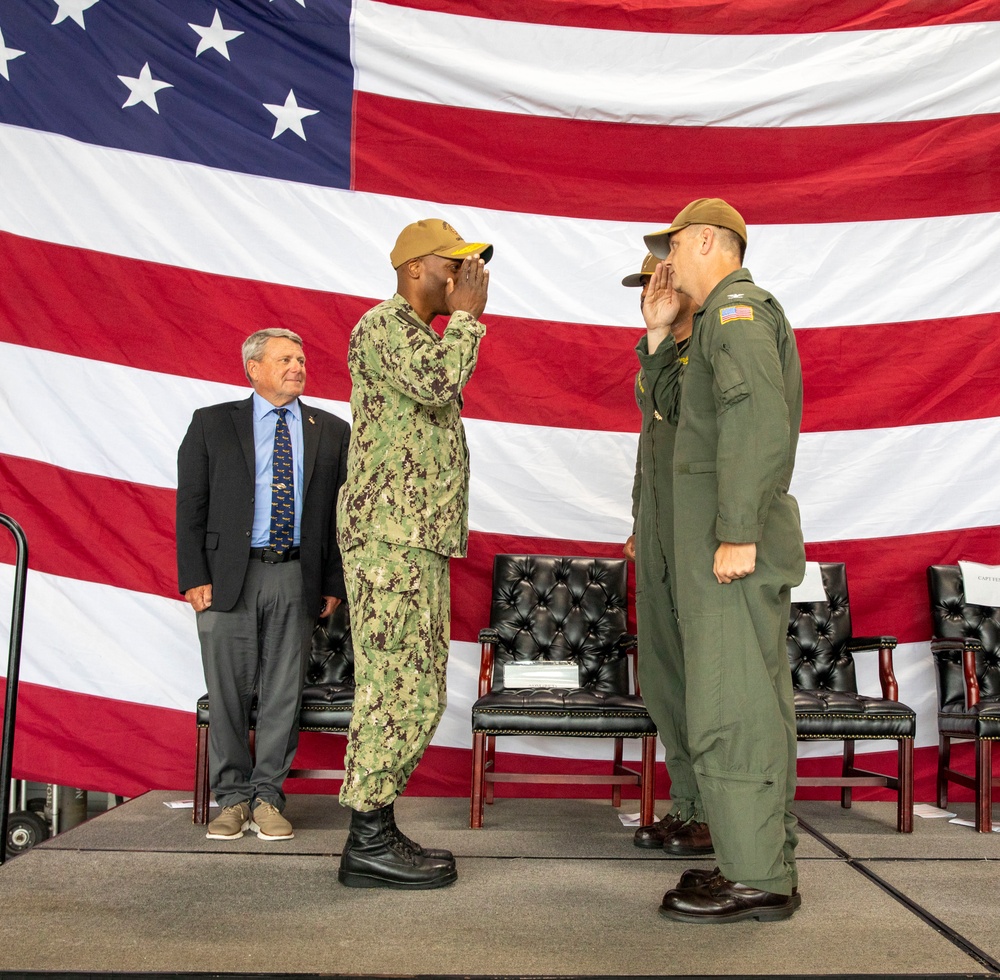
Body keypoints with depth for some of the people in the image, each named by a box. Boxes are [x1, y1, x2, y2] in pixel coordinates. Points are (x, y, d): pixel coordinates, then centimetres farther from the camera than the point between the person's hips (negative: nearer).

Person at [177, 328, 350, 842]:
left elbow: (340, 511, 9)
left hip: (296, 577, 1)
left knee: (284, 691, 4)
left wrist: (333, 581, 3)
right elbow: (190, 506, 3)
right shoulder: (212, 424, 6)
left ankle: (267, 797, 17)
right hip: (229, 575, -1)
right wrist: (194, 577, -6)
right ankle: (233, 798, 18)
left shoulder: (332, 431, 10)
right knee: (228, 691, 4)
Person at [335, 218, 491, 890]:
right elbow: (440, 384, -25)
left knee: (411, 691, 10)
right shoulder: (382, 324, -7)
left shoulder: (419, 334, 24)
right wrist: (468, 315, -13)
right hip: (390, 538, -11)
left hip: (420, 541, 11)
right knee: (403, 689, -10)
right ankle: (369, 844, -3)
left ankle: (377, 832, 16)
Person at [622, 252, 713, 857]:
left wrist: (657, 336, -22)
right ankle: (686, 804, 21)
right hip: (657, 541, 9)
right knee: (661, 676, 11)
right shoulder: (658, 356, 20)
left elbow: (676, 408, -24)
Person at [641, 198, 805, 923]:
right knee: (757, 701, 13)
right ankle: (770, 860, 21)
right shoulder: (746, 315, 25)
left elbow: (758, 415, -24)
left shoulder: (736, 305, -8)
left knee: (728, 707, -8)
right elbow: (668, 406, 23)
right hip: (744, 541, 11)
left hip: (730, 542, -11)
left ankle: (757, 878, -2)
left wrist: (736, 532, -27)